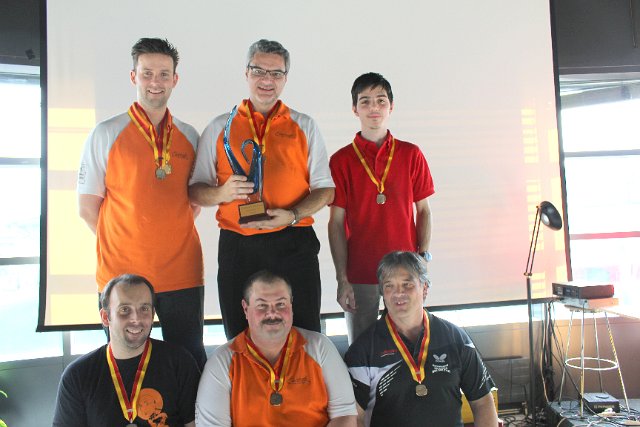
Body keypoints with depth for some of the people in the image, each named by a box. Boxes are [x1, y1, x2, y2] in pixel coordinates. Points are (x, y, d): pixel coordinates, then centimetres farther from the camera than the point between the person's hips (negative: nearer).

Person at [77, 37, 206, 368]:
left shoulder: (189, 137, 8)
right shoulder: (106, 134, -1)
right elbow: (87, 207, 1)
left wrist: (172, 239, 5)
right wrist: (124, 247, -2)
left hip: (183, 272, 2)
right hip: (121, 273, -2)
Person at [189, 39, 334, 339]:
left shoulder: (305, 127, 11)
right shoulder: (220, 128, 11)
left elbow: (325, 189, 6)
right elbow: (195, 190, 9)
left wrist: (292, 215, -11)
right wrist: (222, 193, -13)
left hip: (294, 244, 0)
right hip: (237, 247, 1)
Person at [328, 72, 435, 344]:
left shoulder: (411, 154, 5)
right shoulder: (341, 160, 1)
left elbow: (423, 211, 8)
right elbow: (336, 222, -1)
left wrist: (423, 258, -3)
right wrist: (342, 278, -5)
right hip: (359, 275, -1)